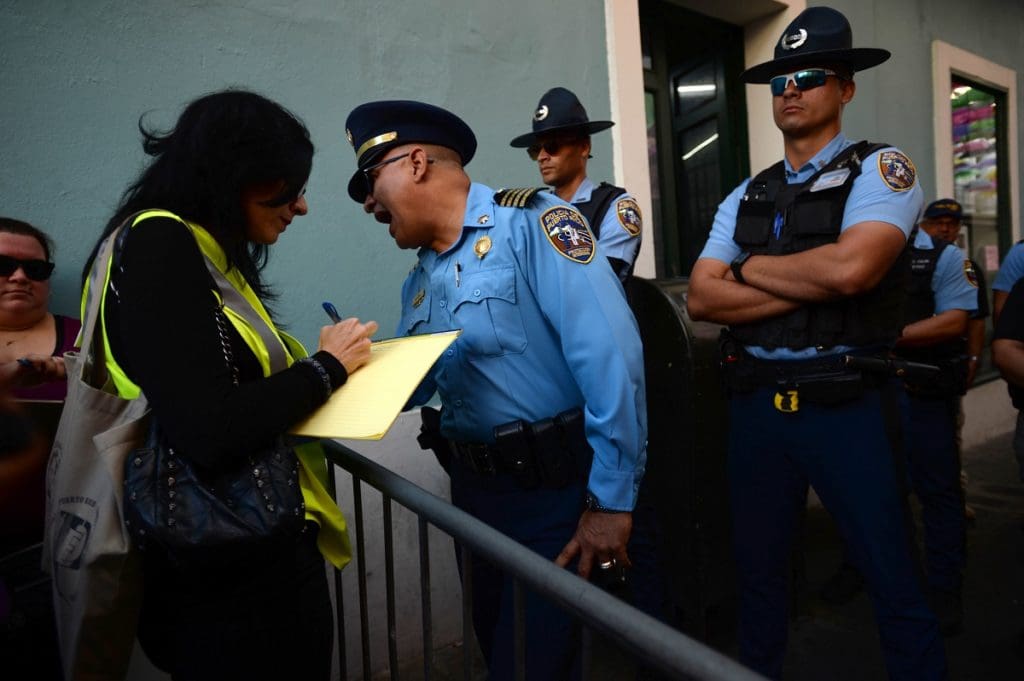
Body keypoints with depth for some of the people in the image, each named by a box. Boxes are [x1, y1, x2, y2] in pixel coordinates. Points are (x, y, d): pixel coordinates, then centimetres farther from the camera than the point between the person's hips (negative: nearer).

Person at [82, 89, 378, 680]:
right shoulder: (158, 245, -17)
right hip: (235, 579, -9)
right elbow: (211, 433, -28)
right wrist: (326, 367, -15)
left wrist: (336, 364, 1)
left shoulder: (210, 256, 11)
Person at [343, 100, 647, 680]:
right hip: (474, 490, 8)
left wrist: (611, 499, -25)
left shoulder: (531, 222, -16)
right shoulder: (420, 282, 10)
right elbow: (402, 385, 16)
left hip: (555, 489, -7)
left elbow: (610, 355, -24)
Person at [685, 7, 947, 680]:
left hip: (845, 405, -4)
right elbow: (702, 297, -3)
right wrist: (812, 285, -12)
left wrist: (751, 268, -7)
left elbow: (850, 268, -23)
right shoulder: (746, 196, 10)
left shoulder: (879, 169, -3)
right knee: (758, 569, 19)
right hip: (755, 405, 5)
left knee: (894, 582, 8)